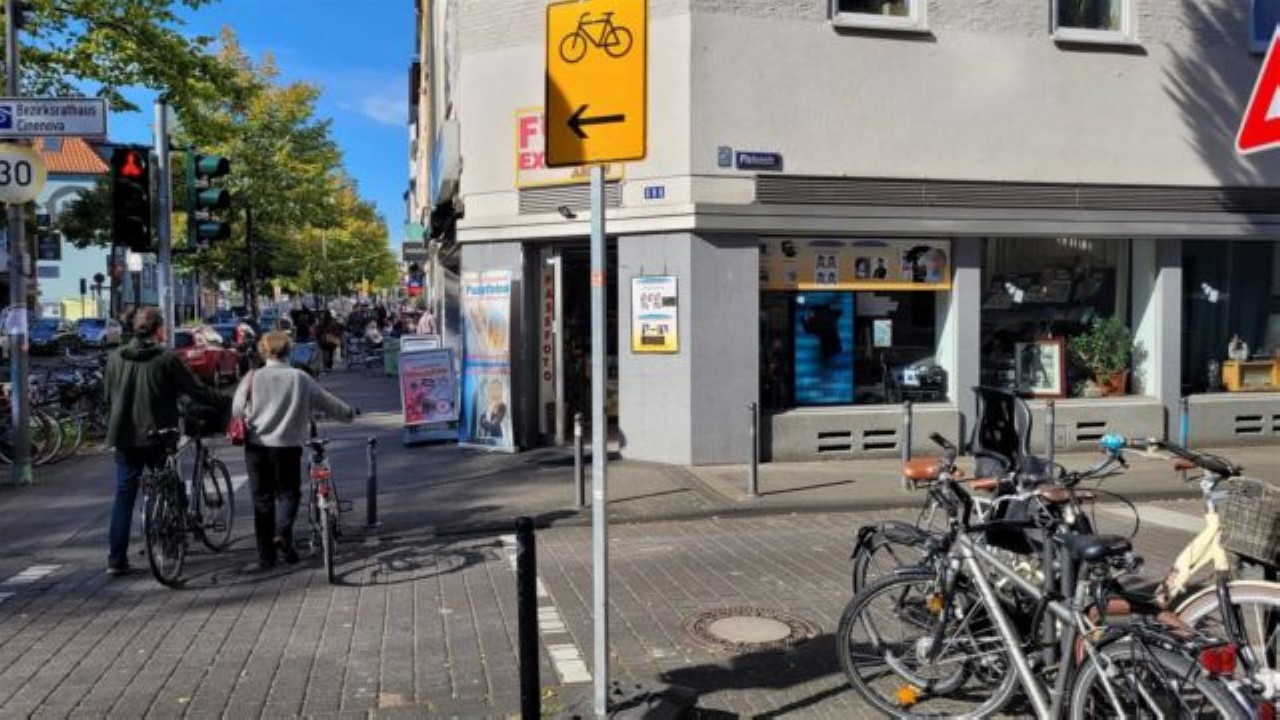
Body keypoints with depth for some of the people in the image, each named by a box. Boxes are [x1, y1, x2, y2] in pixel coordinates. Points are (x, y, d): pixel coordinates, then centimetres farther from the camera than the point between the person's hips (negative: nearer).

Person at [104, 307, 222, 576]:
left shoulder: (115, 358, 5)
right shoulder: (166, 358, -10)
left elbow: (109, 396, 14)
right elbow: (196, 390, -7)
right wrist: (222, 402, 7)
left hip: (124, 436, 4)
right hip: (156, 434, -4)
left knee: (123, 496, 8)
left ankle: (116, 559, 6)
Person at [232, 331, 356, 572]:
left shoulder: (252, 378, -2)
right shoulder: (300, 378, -2)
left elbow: (236, 410, 3)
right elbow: (328, 402, 7)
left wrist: (246, 425, 25)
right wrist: (349, 413, 24)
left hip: (257, 445, 1)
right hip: (288, 445, -1)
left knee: (262, 498, 9)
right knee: (288, 492, 17)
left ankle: (266, 556, 11)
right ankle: (282, 532, -9)